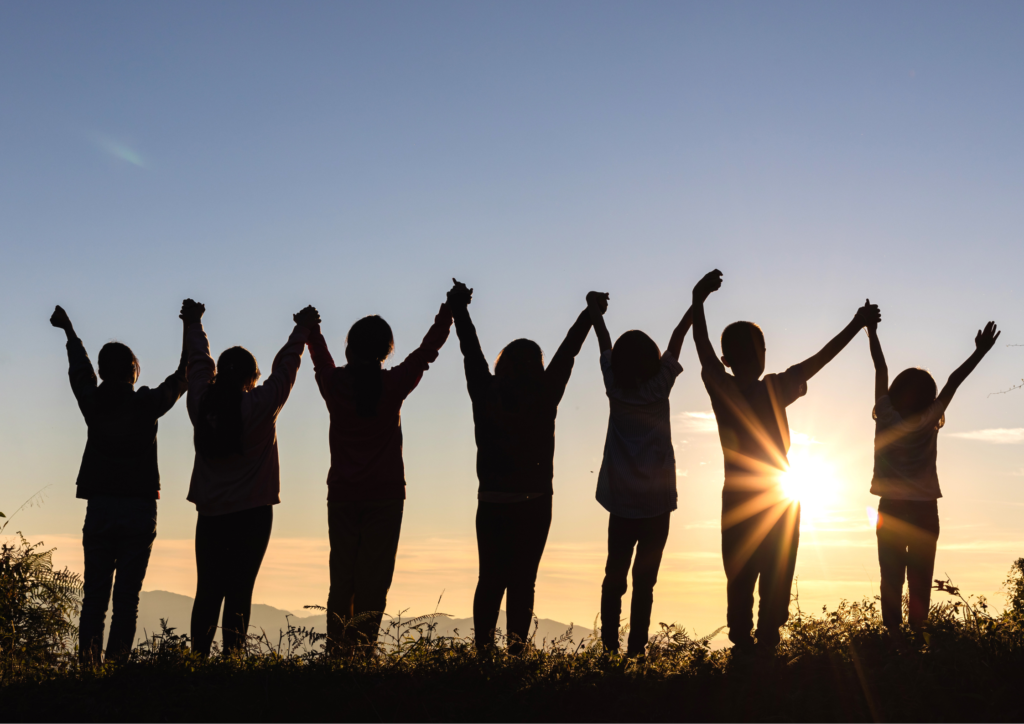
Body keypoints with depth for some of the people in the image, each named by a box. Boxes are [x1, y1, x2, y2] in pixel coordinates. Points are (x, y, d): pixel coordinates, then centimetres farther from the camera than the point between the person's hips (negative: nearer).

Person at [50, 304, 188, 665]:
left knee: (94, 594, 4)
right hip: (139, 509, -2)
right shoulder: (147, 404, -4)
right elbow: (182, 377, 9)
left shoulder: (93, 403, 3)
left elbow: (79, 371, 22)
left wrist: (69, 330, 40)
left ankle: (88, 662, -3)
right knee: (127, 595, -3)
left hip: (99, 508, 2)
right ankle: (117, 662, -10)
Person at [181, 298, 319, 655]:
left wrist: (194, 324, 34)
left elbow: (199, 362, 17)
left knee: (208, 591, 7)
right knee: (239, 590, -2)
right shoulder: (261, 405, -9)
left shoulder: (202, 404, 1)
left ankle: (198, 656, 5)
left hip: (210, 515, 3)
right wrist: (303, 329, 18)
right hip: (252, 514, -3)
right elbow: (285, 367, 4)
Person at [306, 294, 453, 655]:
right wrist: (448, 311, 19)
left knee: (341, 579, 9)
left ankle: (336, 650, 7)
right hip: (384, 496, -2)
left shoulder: (334, 383, -2)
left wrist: (310, 328, 42)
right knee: (373, 581, -1)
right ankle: (363, 649, -4)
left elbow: (320, 357, 21)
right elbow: (428, 348, 5)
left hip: (342, 496, 3)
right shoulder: (392, 385, -8)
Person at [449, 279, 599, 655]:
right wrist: (589, 313, 14)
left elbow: (471, 352, 8)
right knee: (523, 581, 2)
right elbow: (568, 352, 3)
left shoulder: (485, 395, -4)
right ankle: (516, 649, -4)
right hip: (534, 504, -1)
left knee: (491, 580, 7)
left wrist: (459, 307, 20)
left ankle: (483, 649, 1)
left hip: (492, 504, 1)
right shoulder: (544, 400, -7)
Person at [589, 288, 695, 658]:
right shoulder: (660, 387, -5)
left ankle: (609, 648, 2)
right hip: (657, 502, -2)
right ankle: (636, 651, -5)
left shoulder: (615, 387, -1)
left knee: (614, 578, 7)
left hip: (621, 502, 2)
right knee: (644, 582, -1)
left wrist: (595, 310, 28)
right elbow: (677, 337, 4)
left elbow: (604, 344, 14)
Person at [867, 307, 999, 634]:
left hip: (891, 509, 0)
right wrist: (980, 351, 2)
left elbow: (881, 370, 2)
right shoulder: (929, 422, -7)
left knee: (892, 579, 1)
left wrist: (872, 333, 7)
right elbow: (953, 382, -3)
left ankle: (892, 635, -6)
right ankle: (917, 633, -4)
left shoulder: (887, 417, -6)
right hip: (924, 510, 0)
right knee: (920, 582, 2)